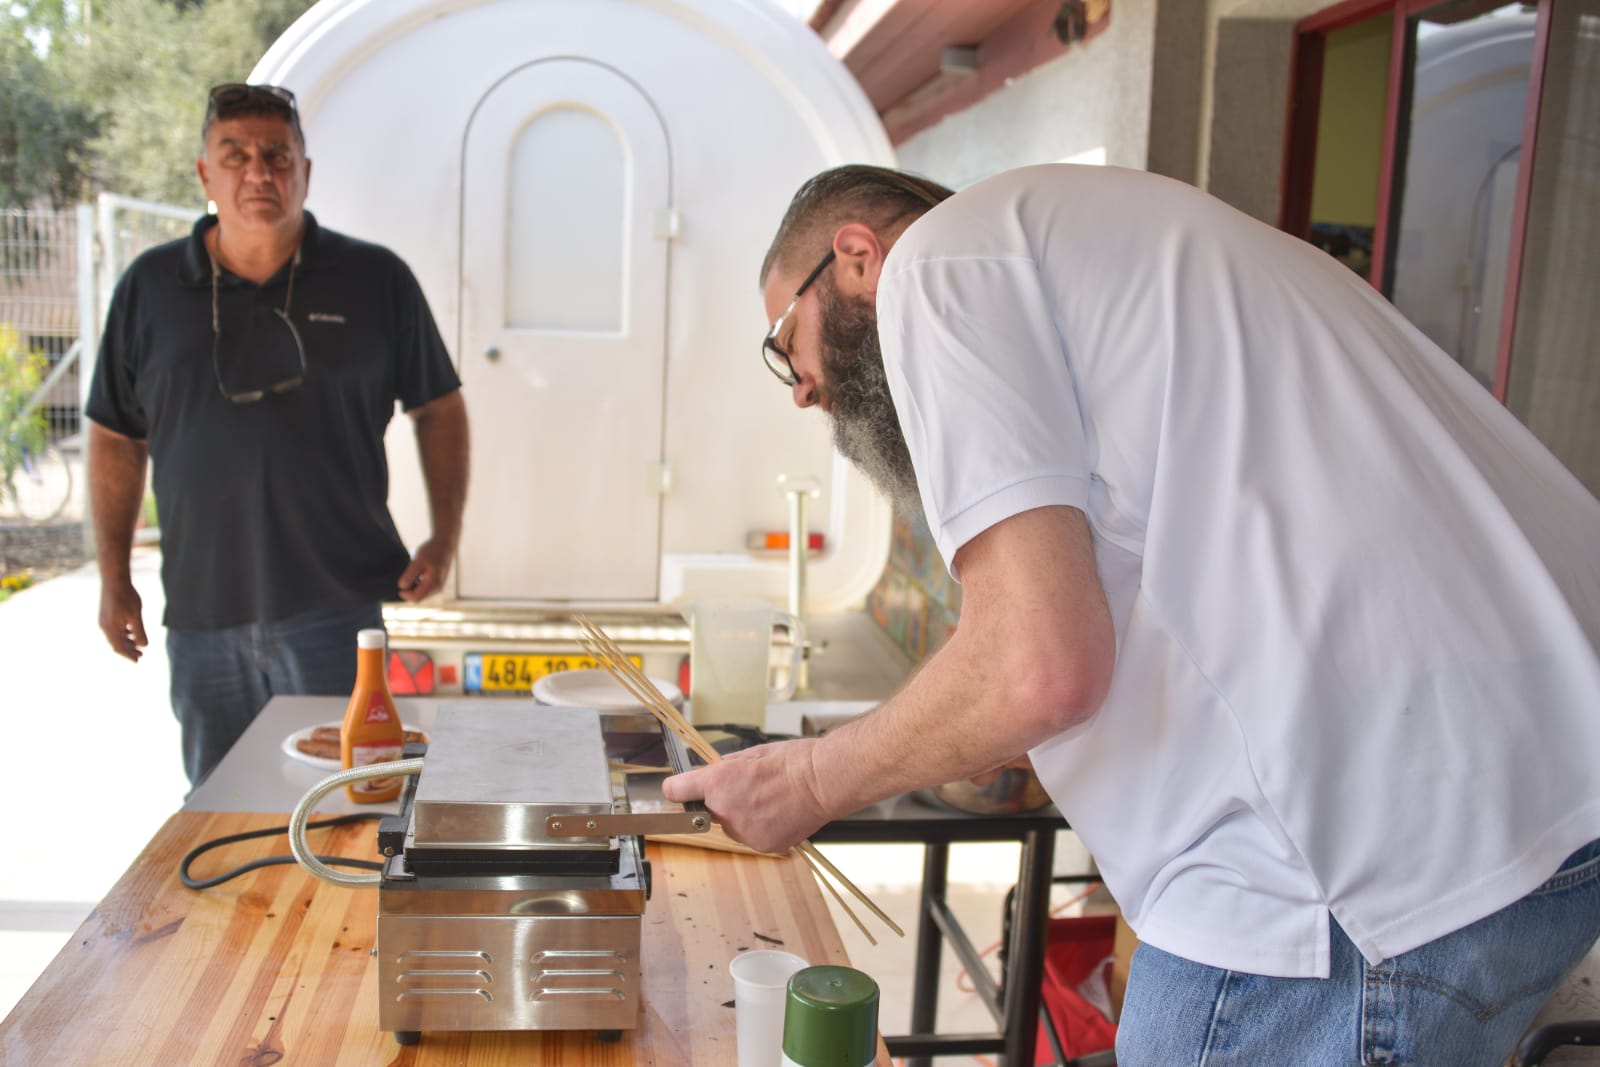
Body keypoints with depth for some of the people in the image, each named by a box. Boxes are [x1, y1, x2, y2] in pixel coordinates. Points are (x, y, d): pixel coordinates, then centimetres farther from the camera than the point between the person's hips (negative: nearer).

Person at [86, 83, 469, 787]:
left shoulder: (376, 280, 1)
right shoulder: (150, 287, 6)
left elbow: (438, 407, 8)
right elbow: (116, 437, 12)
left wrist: (445, 537, -2)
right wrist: (114, 578, 9)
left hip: (336, 605, -2)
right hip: (201, 615, 3)